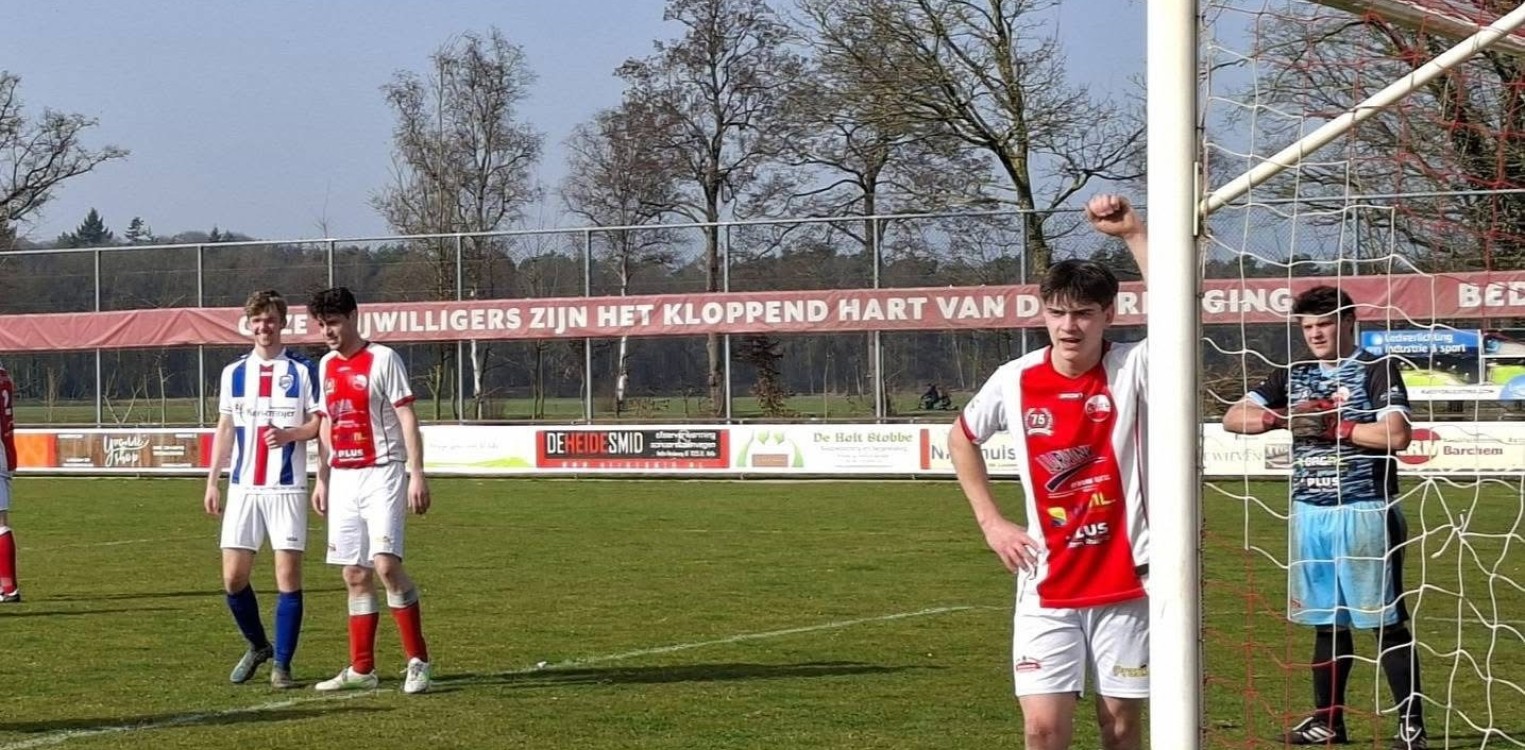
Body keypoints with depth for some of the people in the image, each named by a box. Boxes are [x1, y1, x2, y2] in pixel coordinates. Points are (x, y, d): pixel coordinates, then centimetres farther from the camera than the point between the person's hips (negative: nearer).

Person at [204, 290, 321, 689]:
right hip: (243, 487, 3)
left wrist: (289, 434, -17)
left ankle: (281, 664, 3)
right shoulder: (234, 373, 11)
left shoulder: (302, 370, 1)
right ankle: (258, 647, 24)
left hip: (287, 487, -3)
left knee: (288, 574, -5)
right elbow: (224, 430, 16)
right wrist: (212, 481, 11)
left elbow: (319, 423, 2)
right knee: (233, 576, 1)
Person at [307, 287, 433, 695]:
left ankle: (418, 661, -10)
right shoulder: (327, 366, 14)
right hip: (343, 478, 7)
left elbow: (407, 418, -9)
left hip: (382, 473, -7)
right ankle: (362, 669, 10)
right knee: (355, 574, 6)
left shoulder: (383, 359, -6)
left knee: (385, 563, -17)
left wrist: (416, 474, -16)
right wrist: (322, 479, 18)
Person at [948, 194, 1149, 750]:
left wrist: (1133, 234, -29)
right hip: (1047, 585, 1)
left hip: (1125, 580, -1)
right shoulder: (1014, 381, -1)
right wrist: (991, 522, 10)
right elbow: (961, 439, 18)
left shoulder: (1132, 370, -8)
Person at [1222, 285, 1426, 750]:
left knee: (1387, 622, -4)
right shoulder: (1292, 376, 14)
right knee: (1328, 622, 13)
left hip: (1364, 512, -6)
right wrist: (1284, 419, -9)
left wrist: (1334, 427, -13)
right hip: (1309, 514, 6)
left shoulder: (1377, 370, -3)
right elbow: (1233, 418, 7)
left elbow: (1396, 435, -16)